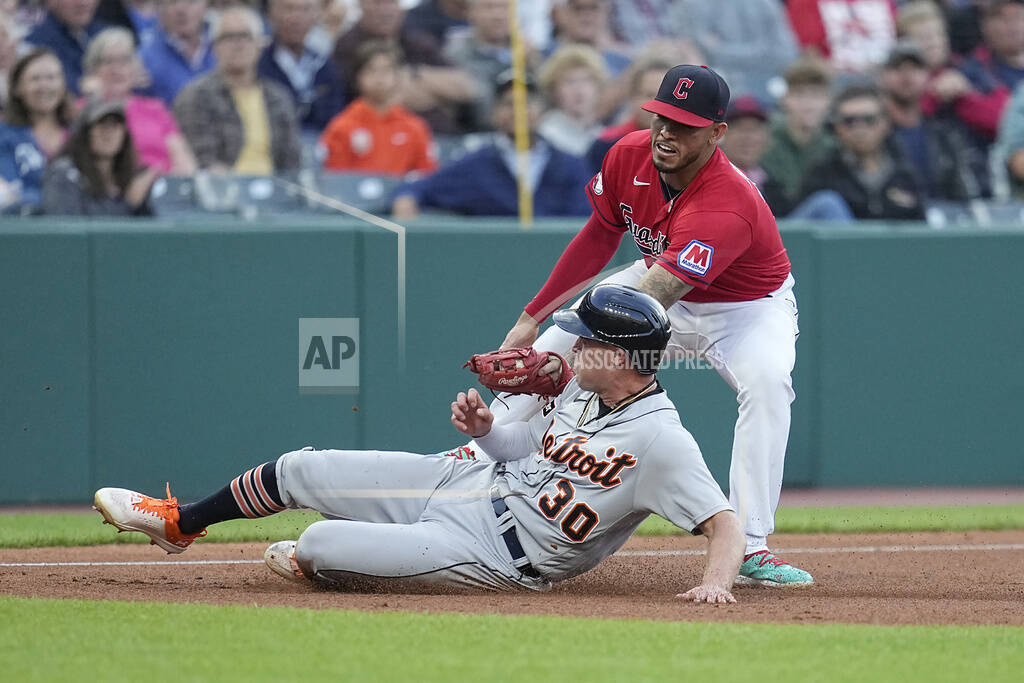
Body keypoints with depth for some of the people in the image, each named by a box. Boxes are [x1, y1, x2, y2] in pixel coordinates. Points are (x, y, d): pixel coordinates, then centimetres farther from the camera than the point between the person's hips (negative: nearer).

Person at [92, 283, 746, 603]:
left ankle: (310, 565, 23)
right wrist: (486, 429, -5)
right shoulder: (584, 386, 1)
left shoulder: (661, 441, -25)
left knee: (317, 547, -18)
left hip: (493, 555, -8)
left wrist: (716, 582, -46)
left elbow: (726, 523, -27)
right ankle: (178, 521, 36)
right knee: (296, 471, 9)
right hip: (467, 481, 8)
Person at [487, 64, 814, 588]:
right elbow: (599, 236, 0)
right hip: (660, 282, 6)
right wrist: (532, 317, 1)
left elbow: (650, 302, -49)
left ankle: (750, 549, -36)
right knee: (545, 352, -5)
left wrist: (580, 354, -60)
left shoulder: (726, 206, -40)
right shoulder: (630, 156, -19)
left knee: (766, 381, -36)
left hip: (747, 309, -6)